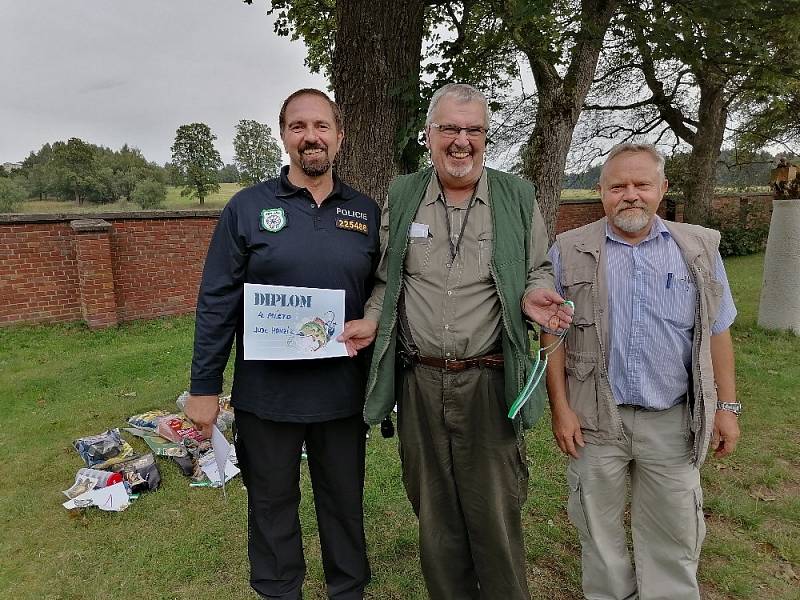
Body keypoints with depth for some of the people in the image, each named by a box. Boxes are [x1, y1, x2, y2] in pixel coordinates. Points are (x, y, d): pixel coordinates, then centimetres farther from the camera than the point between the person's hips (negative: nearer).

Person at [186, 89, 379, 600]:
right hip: (266, 393, -1)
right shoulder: (247, 207, -4)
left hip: (343, 393, 2)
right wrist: (204, 388, -4)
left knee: (344, 501, 18)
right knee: (272, 503, 17)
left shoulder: (366, 212, 3)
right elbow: (216, 303, -4)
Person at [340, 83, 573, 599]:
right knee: (435, 515, 17)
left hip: (489, 381, -1)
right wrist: (372, 320, -4)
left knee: (496, 517, 9)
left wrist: (533, 295, -12)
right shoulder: (401, 197, 6)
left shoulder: (517, 196, 3)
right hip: (420, 380, 2)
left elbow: (539, 271, 10)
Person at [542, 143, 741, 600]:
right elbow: (553, 335, -2)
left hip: (673, 419, 1)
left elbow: (716, 333, 6)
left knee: (675, 529, 16)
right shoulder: (570, 253, -4)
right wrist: (561, 408, -5)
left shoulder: (699, 249, 1)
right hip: (596, 417, -1)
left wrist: (727, 406, 5)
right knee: (600, 526, 15)